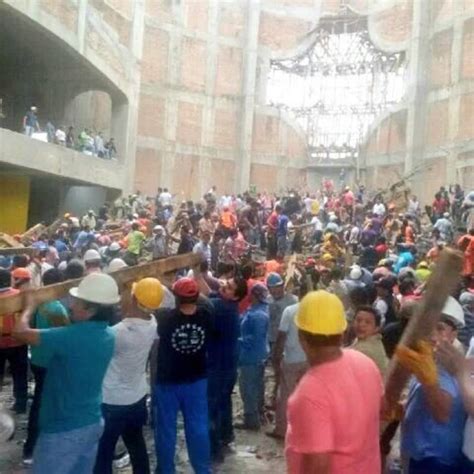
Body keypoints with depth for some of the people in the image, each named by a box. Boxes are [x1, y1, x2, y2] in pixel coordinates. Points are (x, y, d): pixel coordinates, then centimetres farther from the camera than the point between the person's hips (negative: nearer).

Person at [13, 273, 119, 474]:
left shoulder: (72, 336, -26)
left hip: (63, 430, -8)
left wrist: (30, 306, -3)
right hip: (93, 423, 8)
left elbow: (20, 332, -20)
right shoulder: (107, 335, -2)